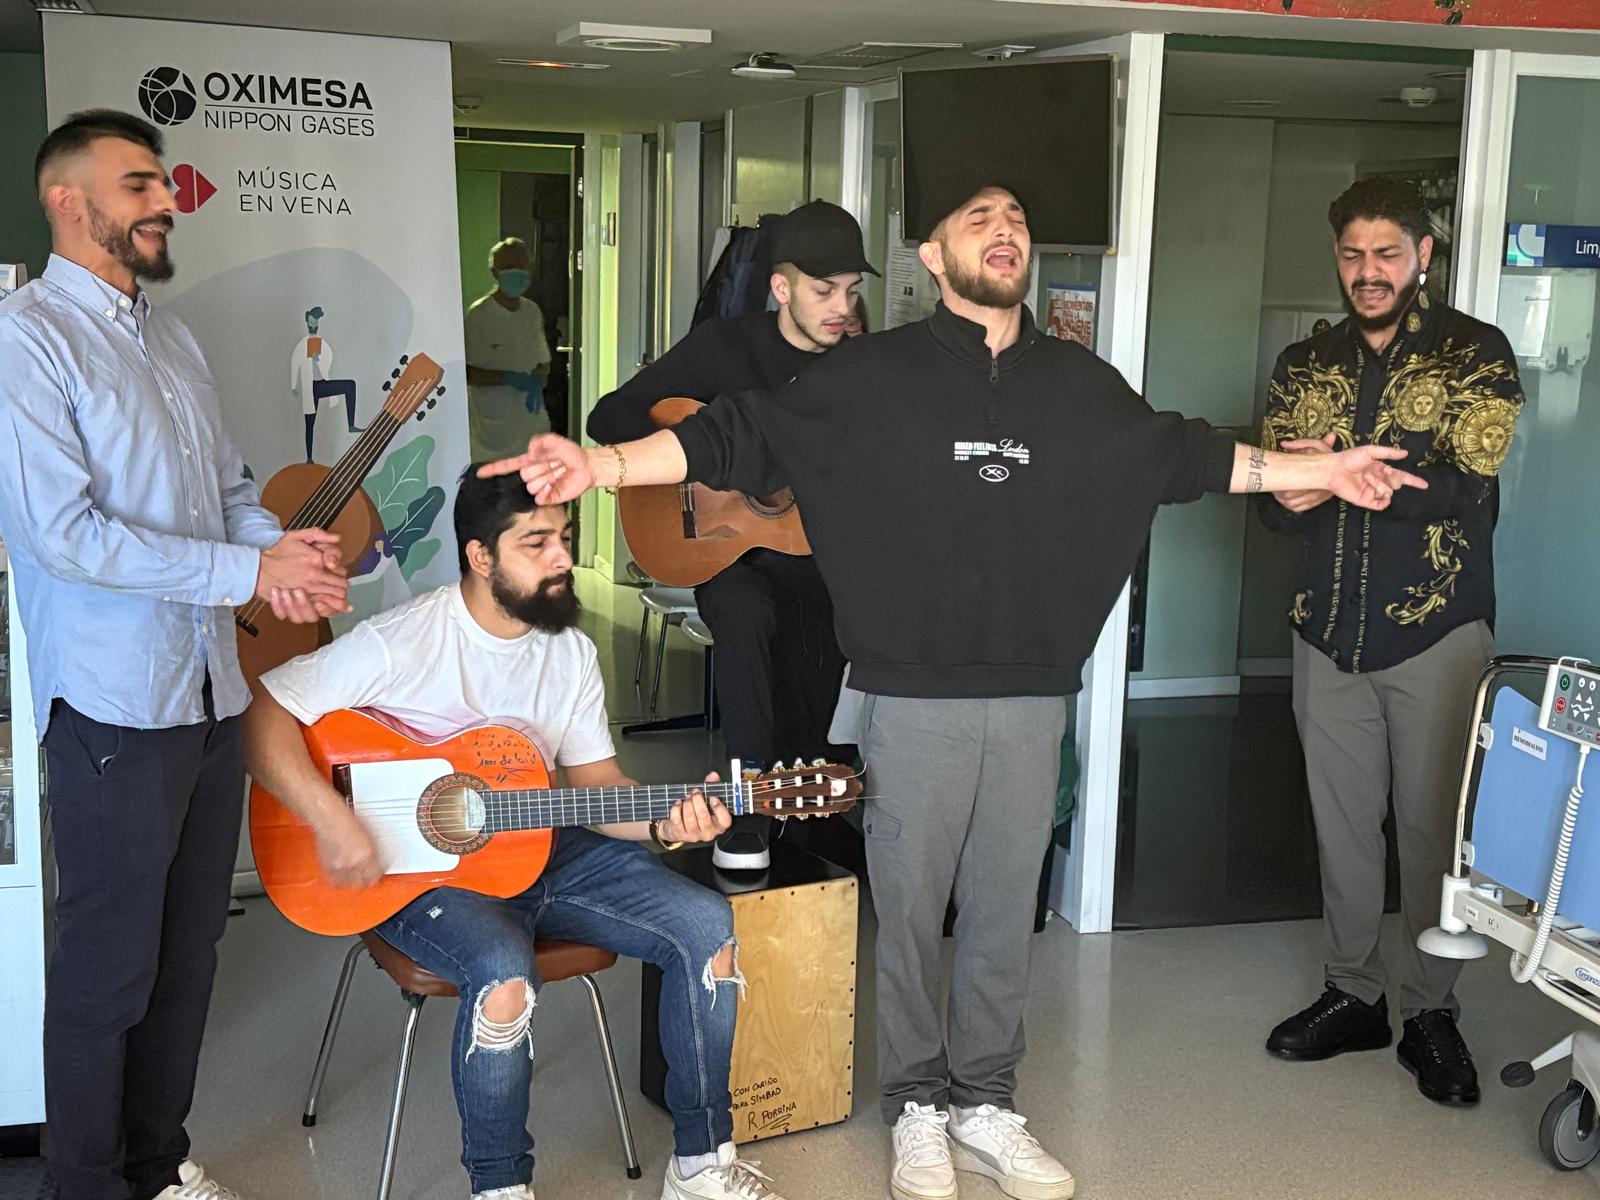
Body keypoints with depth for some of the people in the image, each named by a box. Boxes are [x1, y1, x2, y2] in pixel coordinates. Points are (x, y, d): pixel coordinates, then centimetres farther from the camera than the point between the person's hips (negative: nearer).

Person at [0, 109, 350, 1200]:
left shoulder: (171, 338, 15)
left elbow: (232, 487, 18)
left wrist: (281, 545, -5)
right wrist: (250, 571, -18)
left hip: (213, 697, 8)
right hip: (116, 709, -8)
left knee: (188, 952, 17)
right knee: (108, 967, 3)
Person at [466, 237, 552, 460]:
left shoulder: (532, 312, 9)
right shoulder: (479, 315, -9)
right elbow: (467, 373, -11)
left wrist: (537, 383, -7)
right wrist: (510, 378, -20)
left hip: (531, 417, 5)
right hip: (493, 423, -5)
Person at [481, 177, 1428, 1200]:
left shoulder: (1079, 382, 8)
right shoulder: (875, 374, -4)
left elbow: (1187, 454, 20)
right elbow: (739, 439, -8)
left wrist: (1325, 469, 21)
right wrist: (601, 463, -19)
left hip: (1033, 695, 4)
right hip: (914, 695, -3)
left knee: (1006, 907, 12)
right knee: (910, 905, 6)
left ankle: (986, 1107, 27)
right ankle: (917, 1109, 23)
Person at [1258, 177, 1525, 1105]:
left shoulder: (1476, 354, -4)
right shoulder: (1305, 365, 9)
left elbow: (1468, 491, -16)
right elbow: (1274, 501, 4)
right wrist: (1287, 493, -20)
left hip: (1437, 632, -4)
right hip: (1330, 634, 4)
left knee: (1435, 826, 3)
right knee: (1342, 820, 12)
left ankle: (1432, 1012, 17)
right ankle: (1353, 994, 26)